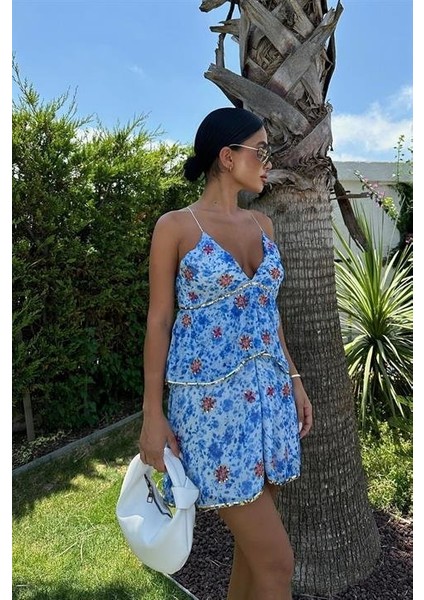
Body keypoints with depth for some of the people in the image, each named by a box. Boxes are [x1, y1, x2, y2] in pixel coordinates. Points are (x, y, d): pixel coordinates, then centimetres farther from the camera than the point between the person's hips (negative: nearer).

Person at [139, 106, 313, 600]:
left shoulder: (262, 224, 10)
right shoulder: (175, 226, -6)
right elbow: (159, 320, -6)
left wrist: (295, 381, 13)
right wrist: (152, 413, -7)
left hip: (269, 394, 6)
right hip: (210, 399, -6)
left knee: (253, 545, 18)